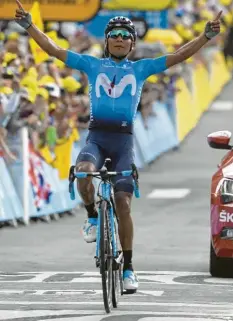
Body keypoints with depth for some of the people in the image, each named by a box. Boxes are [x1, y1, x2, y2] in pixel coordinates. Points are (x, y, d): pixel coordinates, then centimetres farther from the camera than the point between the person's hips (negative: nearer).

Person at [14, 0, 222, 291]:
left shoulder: (141, 68, 14)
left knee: (123, 204, -8)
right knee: (84, 172, -34)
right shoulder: (92, 65, 13)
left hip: (123, 139, 0)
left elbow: (179, 56, 9)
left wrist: (207, 35, -1)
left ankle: (128, 267, 2)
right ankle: (92, 217, -5)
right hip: (96, 137, 0)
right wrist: (28, 25, 2)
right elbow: (53, 50, 10)